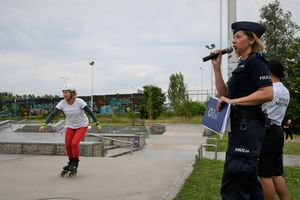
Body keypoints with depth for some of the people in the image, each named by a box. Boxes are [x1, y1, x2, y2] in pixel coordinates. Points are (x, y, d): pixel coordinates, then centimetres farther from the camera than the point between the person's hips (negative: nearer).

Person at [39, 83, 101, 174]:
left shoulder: (79, 102, -24)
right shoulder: (62, 103, -17)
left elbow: (90, 112, -18)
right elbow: (52, 114, -20)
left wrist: (97, 123, -18)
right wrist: (44, 124, -30)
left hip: (82, 126, -4)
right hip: (70, 126, 4)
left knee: (74, 143, -18)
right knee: (67, 145, -3)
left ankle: (76, 162, 5)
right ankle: (71, 162, 23)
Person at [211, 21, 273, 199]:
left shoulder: (255, 60, -8)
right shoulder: (243, 64, 20)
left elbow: (268, 94, -20)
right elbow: (224, 93, 18)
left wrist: (234, 101, -20)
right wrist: (217, 67, 10)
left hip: (247, 125, -10)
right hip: (240, 125, 10)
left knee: (232, 183, -11)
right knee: (247, 179, 17)